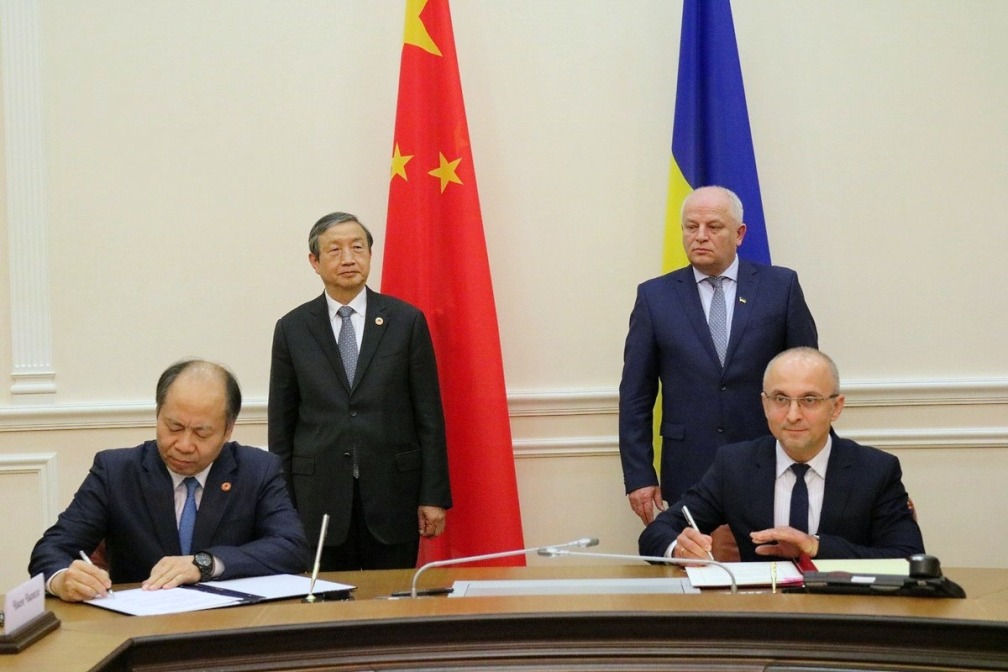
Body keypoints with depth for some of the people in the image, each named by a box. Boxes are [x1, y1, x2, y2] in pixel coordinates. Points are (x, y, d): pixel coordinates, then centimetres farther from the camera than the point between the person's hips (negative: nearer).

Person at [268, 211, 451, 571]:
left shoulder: (406, 320, 2)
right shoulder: (292, 328, 4)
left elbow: (429, 414, 1)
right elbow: (281, 423, 7)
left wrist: (434, 495, -2)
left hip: (392, 492, 0)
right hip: (320, 497, 1)